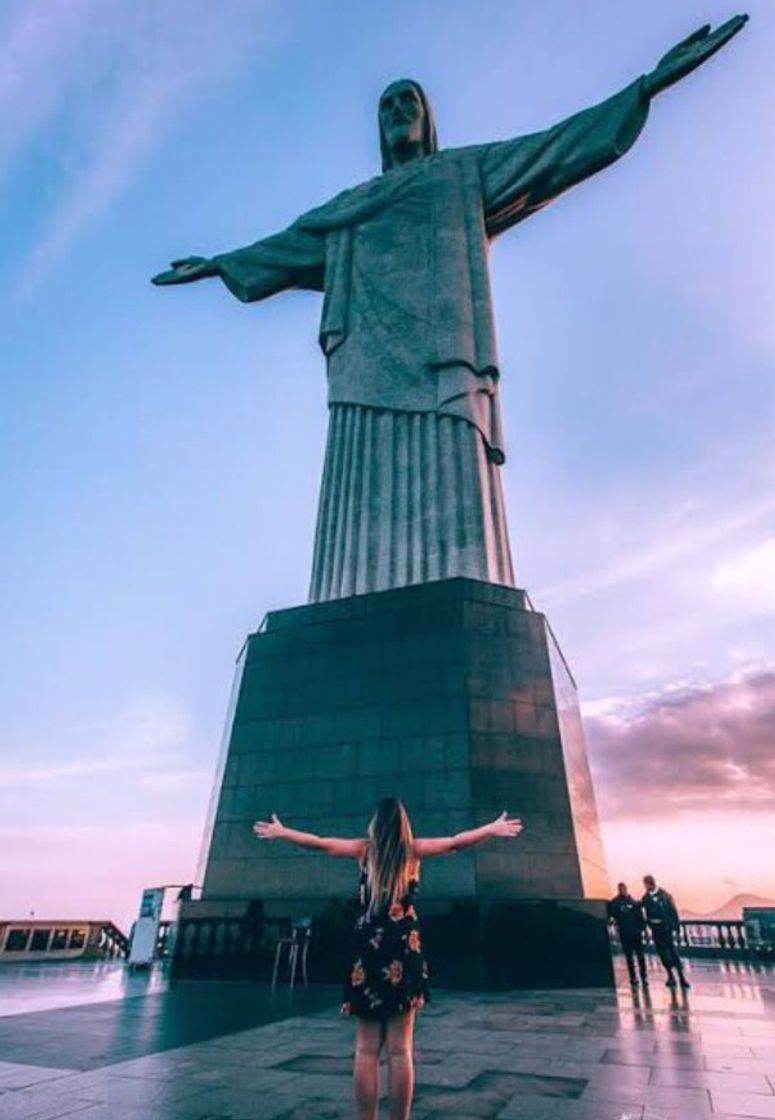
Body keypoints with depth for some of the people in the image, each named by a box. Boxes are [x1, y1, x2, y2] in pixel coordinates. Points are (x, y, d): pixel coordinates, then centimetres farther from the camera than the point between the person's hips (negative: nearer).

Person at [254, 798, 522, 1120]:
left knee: (367, 1049, 7)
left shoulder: (364, 849, 4)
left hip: (368, 947, 1)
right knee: (400, 1049, 6)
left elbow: (318, 842, 12)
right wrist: (493, 828, 15)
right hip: (404, 949, 0)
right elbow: (457, 841, 6)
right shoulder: (414, 850, 2)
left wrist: (281, 832, 25)